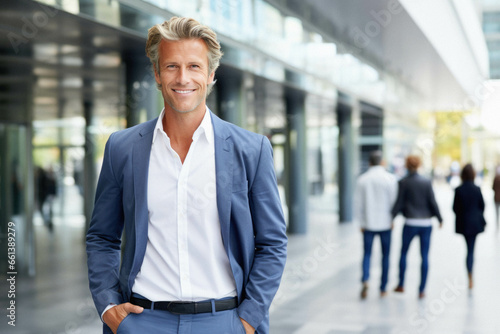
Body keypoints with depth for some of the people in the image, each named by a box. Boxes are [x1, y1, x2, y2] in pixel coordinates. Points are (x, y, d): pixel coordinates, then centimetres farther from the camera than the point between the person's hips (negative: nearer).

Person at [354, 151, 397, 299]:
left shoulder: (362, 180, -2)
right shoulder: (390, 179, -6)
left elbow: (358, 203, -1)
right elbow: (394, 201, -6)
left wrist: (361, 223, 7)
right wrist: (392, 219, 6)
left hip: (368, 224, 1)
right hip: (385, 223, -1)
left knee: (367, 254, 10)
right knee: (385, 255, 10)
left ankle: (365, 281, -13)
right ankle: (383, 289, 13)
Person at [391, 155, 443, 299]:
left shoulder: (403, 182, -6)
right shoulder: (427, 181, 0)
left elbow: (399, 203, -6)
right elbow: (432, 202, -1)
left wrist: (391, 217, 4)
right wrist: (439, 218, 10)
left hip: (410, 223, -2)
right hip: (426, 223, 2)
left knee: (403, 253, 15)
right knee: (425, 256, 4)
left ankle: (401, 285, 19)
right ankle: (421, 290, 4)